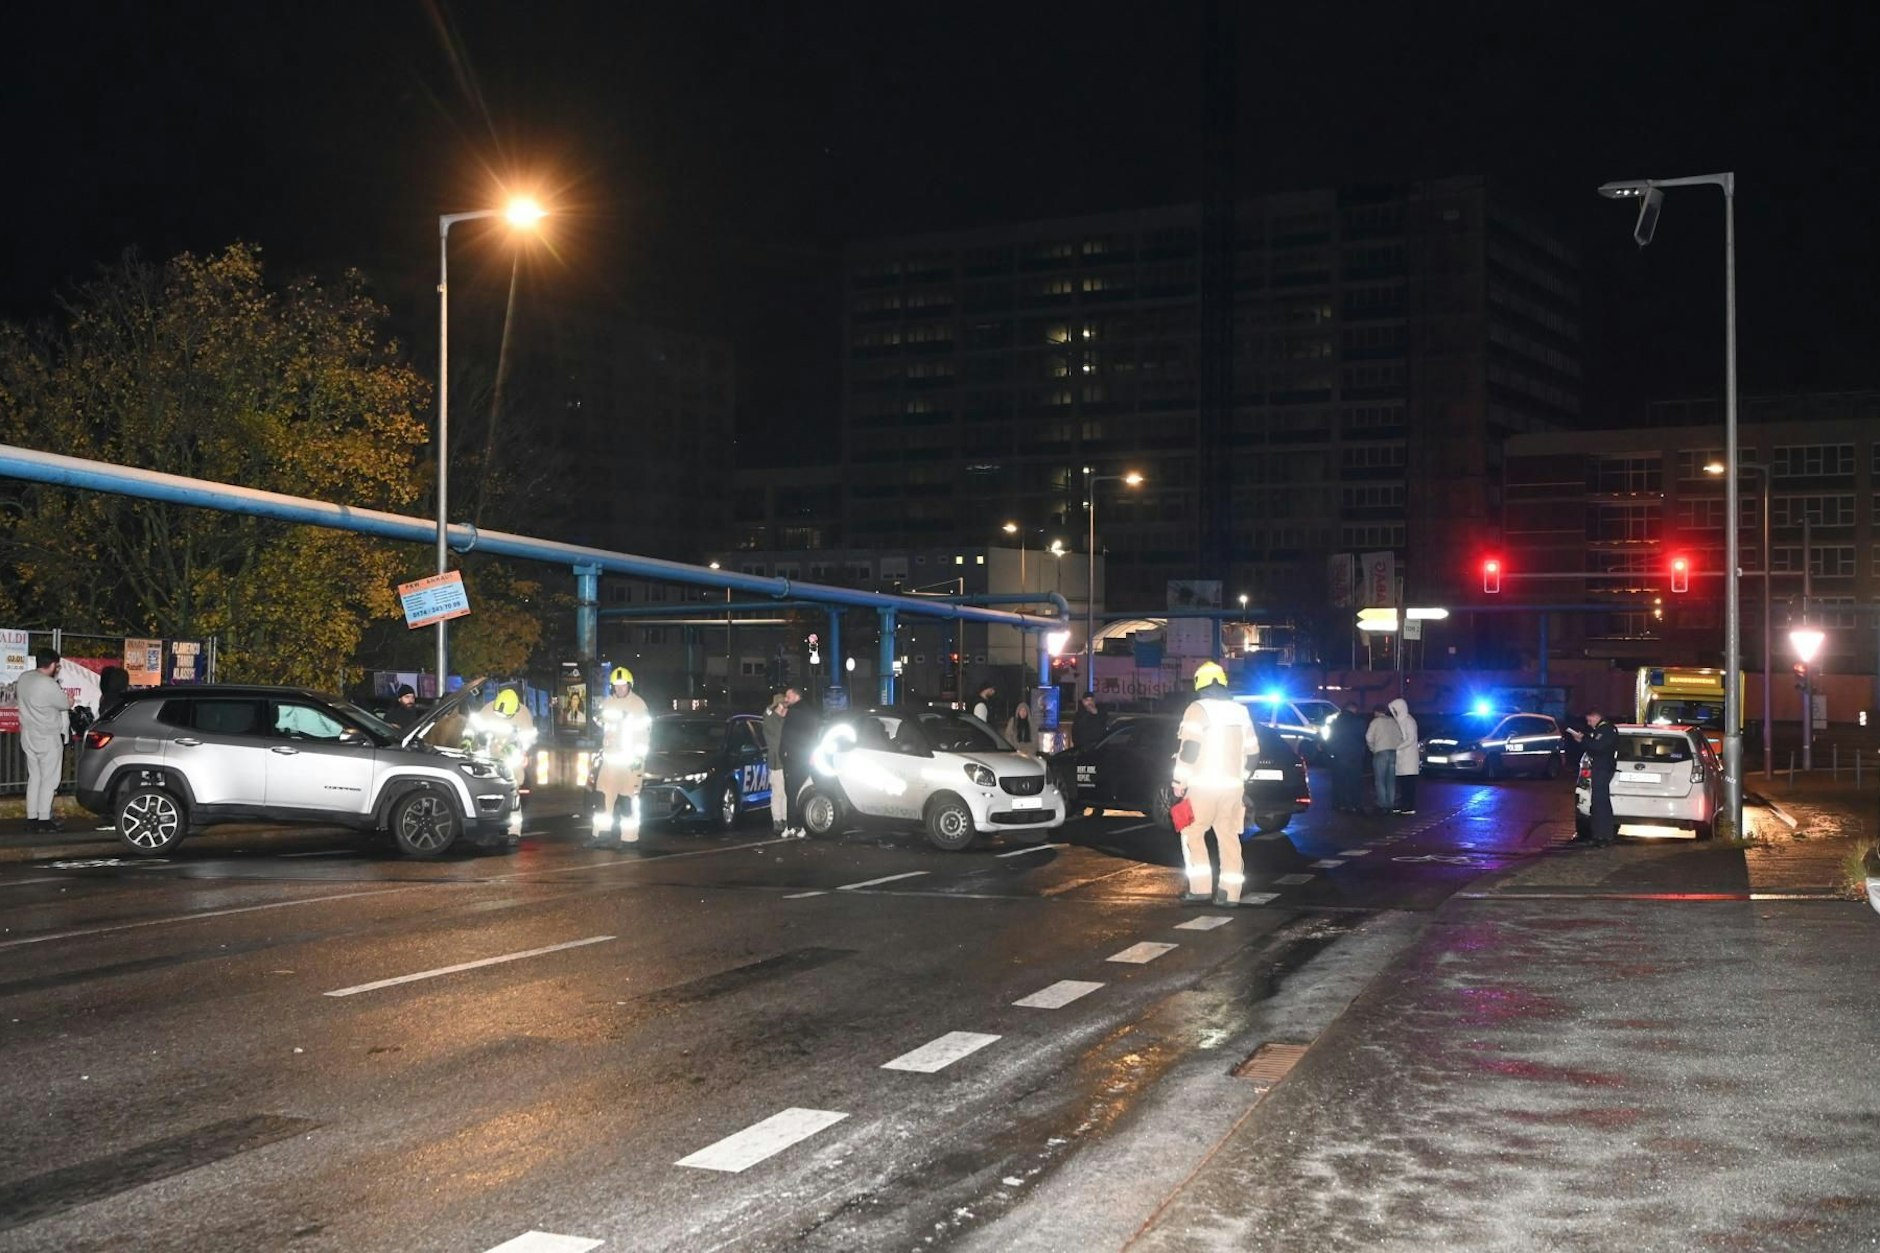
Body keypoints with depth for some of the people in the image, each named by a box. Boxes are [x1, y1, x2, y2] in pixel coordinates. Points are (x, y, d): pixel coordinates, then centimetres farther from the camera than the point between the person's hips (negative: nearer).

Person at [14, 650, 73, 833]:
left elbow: (17, 695, 21)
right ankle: (44, 819, 2)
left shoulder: (23, 678, 2)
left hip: (28, 736, 8)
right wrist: (68, 698, 10)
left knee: (34, 778, 13)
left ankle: (31, 818, 14)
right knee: (49, 780, 0)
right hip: (48, 739, -8)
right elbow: (67, 704, -12)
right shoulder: (49, 685, -23)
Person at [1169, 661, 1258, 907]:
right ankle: (1229, 892, 6)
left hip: (1203, 785, -5)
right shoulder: (1240, 711, 13)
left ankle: (1200, 888, -2)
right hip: (1233, 785, 5)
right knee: (1229, 836, 9)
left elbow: (1188, 748, -15)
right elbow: (1252, 752, 17)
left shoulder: (1198, 709, -7)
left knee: (1192, 833, 4)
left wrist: (1179, 780, -7)